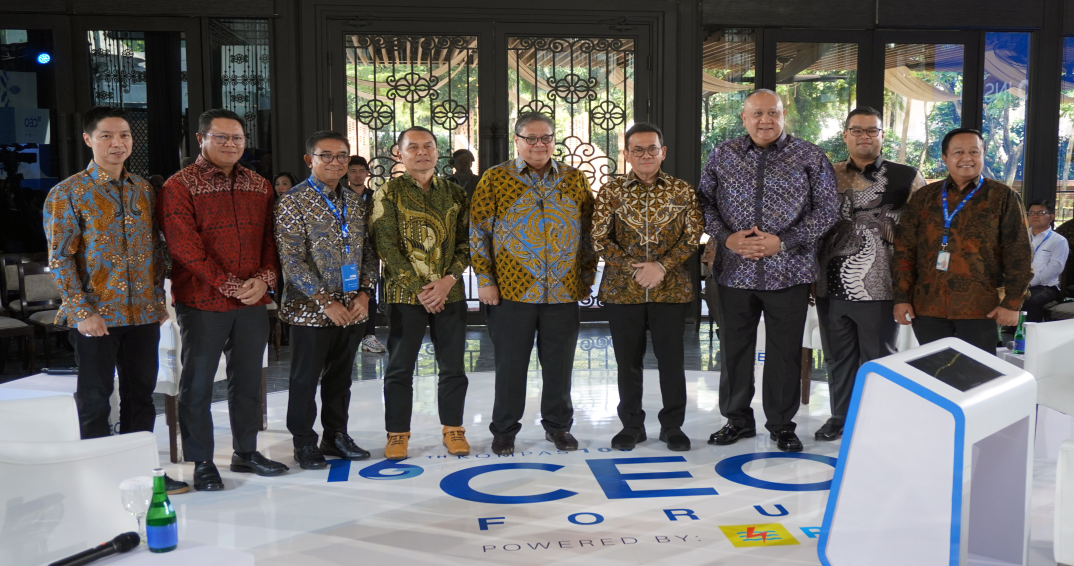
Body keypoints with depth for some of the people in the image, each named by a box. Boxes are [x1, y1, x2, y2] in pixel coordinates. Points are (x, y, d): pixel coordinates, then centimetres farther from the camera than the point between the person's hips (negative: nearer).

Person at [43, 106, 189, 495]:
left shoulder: (144, 190, 10)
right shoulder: (68, 193, -5)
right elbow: (60, 258, -8)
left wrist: (159, 299, 9)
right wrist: (82, 311, -14)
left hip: (144, 314, 5)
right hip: (97, 316, -4)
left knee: (141, 393, 11)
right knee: (95, 398, 5)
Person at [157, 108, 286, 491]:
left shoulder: (260, 186, 12)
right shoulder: (180, 187, -5)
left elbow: (270, 238, 11)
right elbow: (185, 246, -13)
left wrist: (264, 278, -7)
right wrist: (228, 285, -17)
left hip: (254, 301, 5)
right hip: (202, 302, -5)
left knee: (248, 379, 13)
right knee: (198, 383, 2)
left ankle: (246, 452, 26)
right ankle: (202, 463, 13)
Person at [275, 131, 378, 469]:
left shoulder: (355, 203, 10)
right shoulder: (294, 202, -8)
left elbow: (367, 253, 13)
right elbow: (291, 260, -14)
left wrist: (364, 294, -1)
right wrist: (326, 302, -16)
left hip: (352, 307, 5)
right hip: (311, 309, -5)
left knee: (341, 376, 14)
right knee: (305, 378, 4)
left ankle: (336, 435, 28)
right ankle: (304, 443, 17)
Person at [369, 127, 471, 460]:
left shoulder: (455, 193, 9)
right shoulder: (388, 194, -1)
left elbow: (466, 241, 6)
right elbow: (386, 246, -7)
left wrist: (449, 280, -9)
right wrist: (419, 288, -13)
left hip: (450, 293, 3)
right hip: (405, 294, -3)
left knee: (453, 366, 8)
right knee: (400, 367, 4)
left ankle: (453, 428, 22)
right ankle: (398, 433, 16)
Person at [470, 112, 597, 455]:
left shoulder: (574, 179, 8)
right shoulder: (495, 178, 0)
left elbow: (589, 231, 12)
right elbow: (478, 231, -1)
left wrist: (587, 277, 8)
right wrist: (485, 279, -6)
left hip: (564, 292, 2)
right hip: (512, 289, -2)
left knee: (559, 363, 10)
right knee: (510, 363, 6)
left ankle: (558, 425, 26)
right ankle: (504, 430, 19)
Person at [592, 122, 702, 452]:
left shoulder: (682, 191, 3)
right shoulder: (611, 192, 2)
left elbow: (692, 236, 0)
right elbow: (600, 240, -1)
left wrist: (662, 267, -13)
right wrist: (633, 269, -11)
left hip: (670, 289, 0)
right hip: (622, 289, 0)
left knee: (672, 360, 4)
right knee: (628, 361, 8)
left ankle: (673, 426, 19)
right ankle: (631, 426, 22)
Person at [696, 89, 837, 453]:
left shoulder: (810, 157, 0)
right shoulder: (723, 156, 6)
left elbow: (826, 210, -2)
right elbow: (704, 202, 9)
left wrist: (783, 241, -13)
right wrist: (726, 238, -8)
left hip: (788, 272, -2)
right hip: (735, 270, 2)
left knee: (785, 351, 6)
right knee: (734, 348, 11)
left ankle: (782, 424, 22)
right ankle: (737, 419, 27)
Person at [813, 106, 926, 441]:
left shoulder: (906, 178, -1)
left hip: (878, 288, -3)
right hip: (831, 287, 4)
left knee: (877, 360, 6)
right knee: (838, 359, 14)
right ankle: (840, 418, 28)